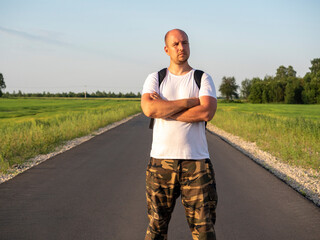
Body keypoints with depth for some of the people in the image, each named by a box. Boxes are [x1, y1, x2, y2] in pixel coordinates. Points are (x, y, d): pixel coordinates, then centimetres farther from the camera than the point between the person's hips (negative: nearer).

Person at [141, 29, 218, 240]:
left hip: (196, 161, 0)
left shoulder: (203, 79, 6)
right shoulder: (155, 79, 7)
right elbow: (149, 109, -13)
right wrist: (190, 101, -12)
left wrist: (164, 109, -10)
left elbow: (207, 112, -13)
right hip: (161, 160, 1)